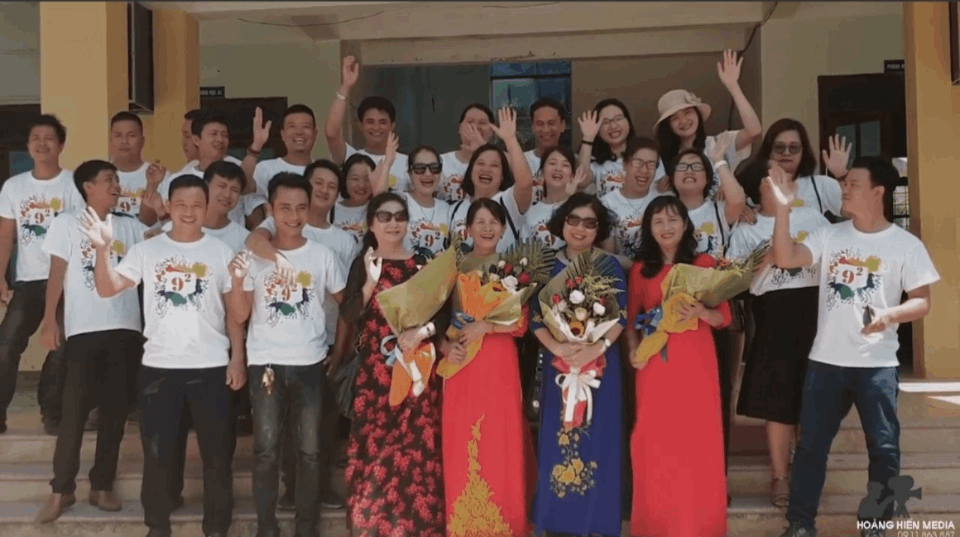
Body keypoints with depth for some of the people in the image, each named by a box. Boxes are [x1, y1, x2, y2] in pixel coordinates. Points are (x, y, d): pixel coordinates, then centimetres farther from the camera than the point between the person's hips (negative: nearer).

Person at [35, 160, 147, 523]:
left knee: (115, 410, 6)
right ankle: (62, 489, 7)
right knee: (74, 410, -3)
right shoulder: (67, 224, 4)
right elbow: (57, 274, 1)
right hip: (84, 330, -3)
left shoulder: (130, 227, 13)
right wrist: (50, 321, -6)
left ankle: (102, 485, 17)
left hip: (125, 329, 3)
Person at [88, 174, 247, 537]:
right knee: (158, 452, 9)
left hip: (210, 366, 0)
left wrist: (238, 358, -2)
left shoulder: (221, 252, 3)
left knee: (217, 453, 6)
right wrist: (103, 250, -24)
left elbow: (233, 311, 5)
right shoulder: (147, 250, 2)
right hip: (159, 365, 0)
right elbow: (107, 289, -8)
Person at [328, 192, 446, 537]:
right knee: (375, 447, -3)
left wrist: (422, 331, -13)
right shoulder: (362, 264, 5)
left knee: (417, 449, 0)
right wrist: (370, 283, -17)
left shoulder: (423, 265, 8)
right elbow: (348, 316, -5)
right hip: (375, 370, -1)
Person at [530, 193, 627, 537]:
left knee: (598, 437, 1)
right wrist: (557, 348, -16)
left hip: (601, 362, -1)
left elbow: (621, 315, -2)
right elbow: (535, 315, 1)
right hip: (559, 362, 1)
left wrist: (596, 349, -17)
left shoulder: (610, 267, 3)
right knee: (558, 437, 2)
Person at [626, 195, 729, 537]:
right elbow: (630, 319, 13)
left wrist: (701, 312, -17)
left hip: (696, 364, -1)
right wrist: (633, 348, -5)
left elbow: (724, 317, 3)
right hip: (655, 364, 2)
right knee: (655, 443, 1)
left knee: (698, 441, -2)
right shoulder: (640, 269, 10)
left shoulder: (705, 263, 4)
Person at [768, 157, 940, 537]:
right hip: (826, 360, 2)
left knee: (884, 448, 3)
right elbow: (785, 259, -9)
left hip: (878, 364, -2)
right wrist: (783, 208, -17)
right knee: (811, 444, 7)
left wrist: (890, 315, -22)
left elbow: (922, 302, -3)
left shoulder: (906, 245, -2)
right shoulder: (829, 236, 4)